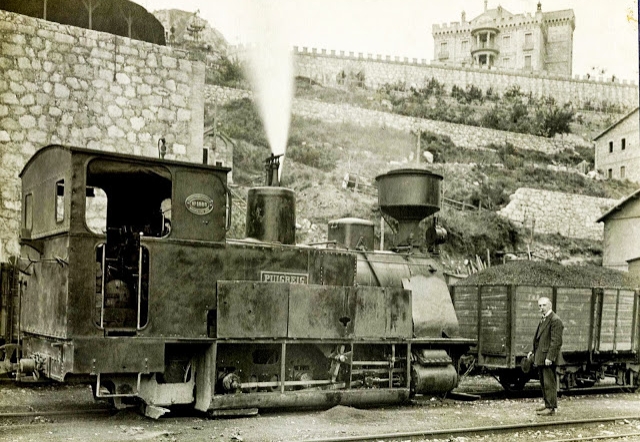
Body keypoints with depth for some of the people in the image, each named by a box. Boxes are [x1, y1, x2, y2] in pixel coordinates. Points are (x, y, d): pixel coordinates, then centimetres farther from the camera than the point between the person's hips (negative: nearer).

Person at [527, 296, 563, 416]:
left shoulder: (555, 320, -15)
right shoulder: (543, 320, 17)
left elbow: (556, 341, -20)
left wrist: (549, 357, -23)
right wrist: (534, 352, 17)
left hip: (548, 358, -10)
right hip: (541, 357, 10)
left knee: (549, 383, -5)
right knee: (543, 383, 15)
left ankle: (551, 408, -1)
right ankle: (547, 405, 24)